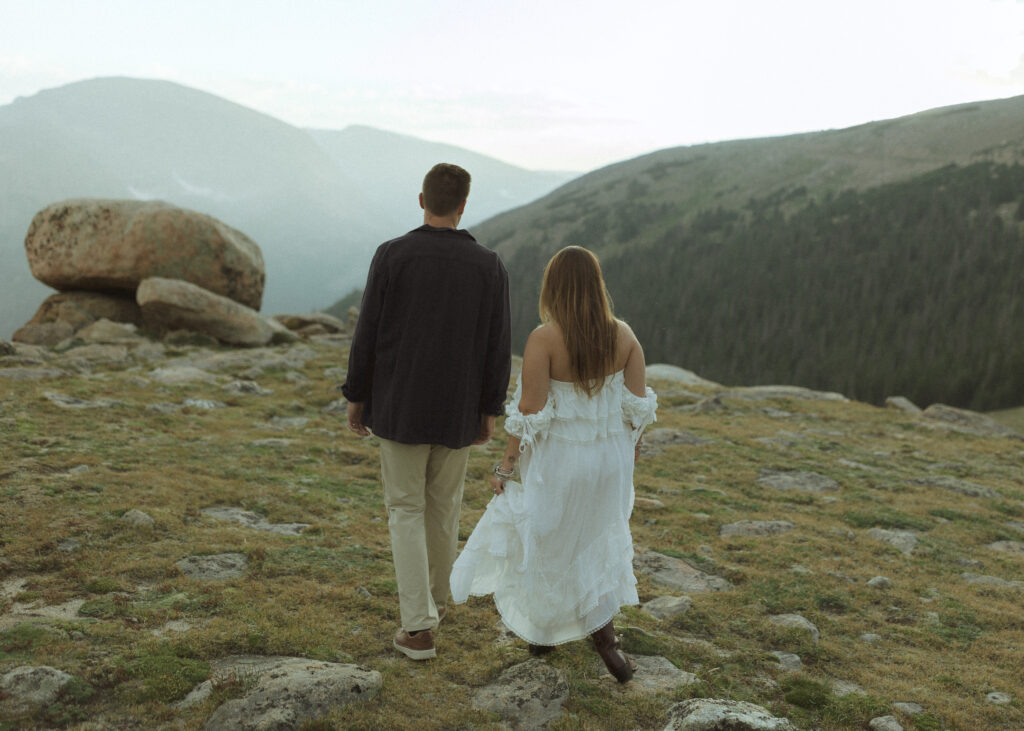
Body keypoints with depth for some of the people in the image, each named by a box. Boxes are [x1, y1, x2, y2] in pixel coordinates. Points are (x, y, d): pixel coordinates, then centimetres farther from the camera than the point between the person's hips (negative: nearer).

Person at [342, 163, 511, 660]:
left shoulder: (391, 256, -10)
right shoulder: (488, 266, -5)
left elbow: (368, 334, -8)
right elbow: (498, 347, -3)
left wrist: (356, 396, 4)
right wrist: (490, 410, 7)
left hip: (400, 405, -2)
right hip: (458, 411, 2)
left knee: (406, 510, 6)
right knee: (444, 507, 19)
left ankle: (418, 627, 2)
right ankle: (434, 599, 37)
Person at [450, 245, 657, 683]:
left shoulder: (543, 339, -20)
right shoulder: (624, 336, -7)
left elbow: (530, 412, -19)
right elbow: (638, 402, -3)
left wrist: (505, 466, -9)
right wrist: (631, 443, 16)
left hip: (556, 460, -4)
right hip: (609, 458, 4)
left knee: (547, 544, 16)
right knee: (595, 539, 24)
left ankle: (542, 633, 33)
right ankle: (602, 634, 20)